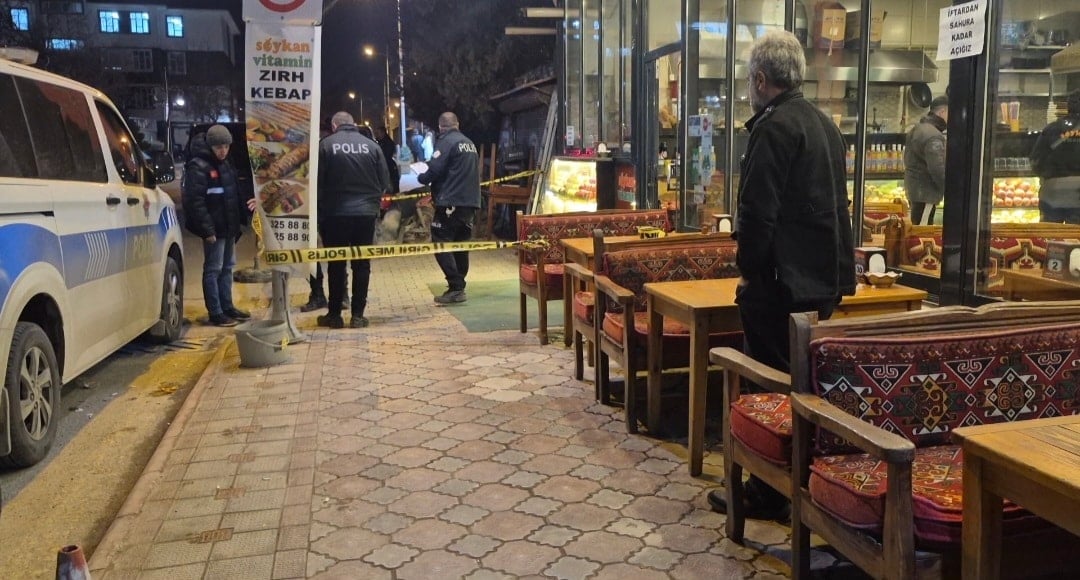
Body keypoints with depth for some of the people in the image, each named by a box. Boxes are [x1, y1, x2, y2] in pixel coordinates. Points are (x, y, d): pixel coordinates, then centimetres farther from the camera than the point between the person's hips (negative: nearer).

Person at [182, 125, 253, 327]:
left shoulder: (225, 165, 15)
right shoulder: (198, 167, -13)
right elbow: (196, 201, -19)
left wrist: (244, 208, 9)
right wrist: (207, 229, -22)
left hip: (229, 227, 9)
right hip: (214, 229, -9)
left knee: (227, 267, 15)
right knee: (213, 269, -3)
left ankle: (227, 307, 25)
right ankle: (215, 313, 3)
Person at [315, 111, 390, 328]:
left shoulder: (326, 145, -4)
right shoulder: (372, 145, 2)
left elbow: (318, 182, -5)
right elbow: (385, 182, 3)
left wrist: (322, 207, 8)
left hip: (336, 213, -1)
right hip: (366, 213, 2)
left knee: (336, 264, 7)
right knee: (362, 264, 7)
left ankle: (334, 314, 12)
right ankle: (357, 315, 8)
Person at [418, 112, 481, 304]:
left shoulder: (446, 142, -9)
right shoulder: (469, 143, 17)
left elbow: (435, 170, -17)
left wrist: (421, 178, 5)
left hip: (451, 202, -8)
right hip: (470, 202, 8)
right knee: (460, 245, 13)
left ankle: (456, 287, -11)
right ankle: (458, 286, 16)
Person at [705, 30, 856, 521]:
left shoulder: (774, 127, -15)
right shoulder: (824, 124, 15)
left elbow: (758, 210, -20)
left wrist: (749, 271, -9)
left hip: (782, 281, -9)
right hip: (825, 277, 9)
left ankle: (768, 493, 9)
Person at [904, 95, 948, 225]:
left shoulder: (916, 129, 12)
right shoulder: (933, 136, -21)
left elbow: (907, 159, 21)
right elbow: (938, 170, -25)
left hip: (913, 188, 10)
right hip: (925, 192, -10)